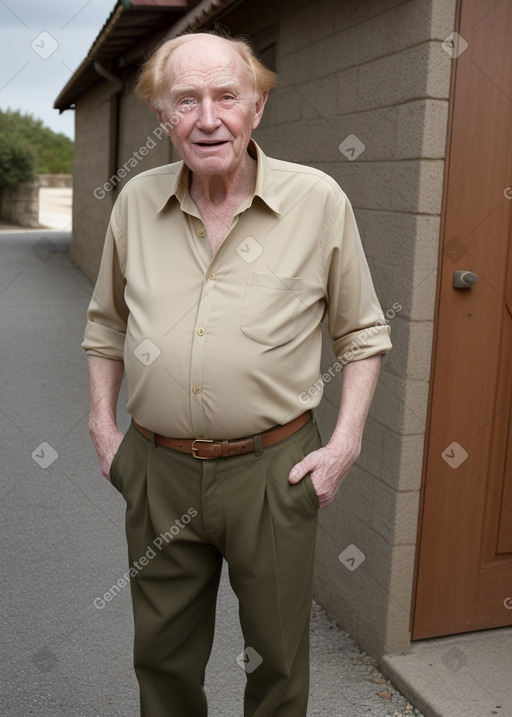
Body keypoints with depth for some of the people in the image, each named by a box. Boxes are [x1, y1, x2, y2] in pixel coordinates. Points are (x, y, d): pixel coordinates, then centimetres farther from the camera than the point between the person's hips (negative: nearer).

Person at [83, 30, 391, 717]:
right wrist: (102, 425, 8)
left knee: (278, 657, 16)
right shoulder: (136, 201, 1)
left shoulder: (319, 200, -7)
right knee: (162, 653, 20)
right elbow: (106, 323, 15)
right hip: (157, 469, 3)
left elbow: (362, 332, 1)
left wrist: (346, 443, -6)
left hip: (274, 468, -2)